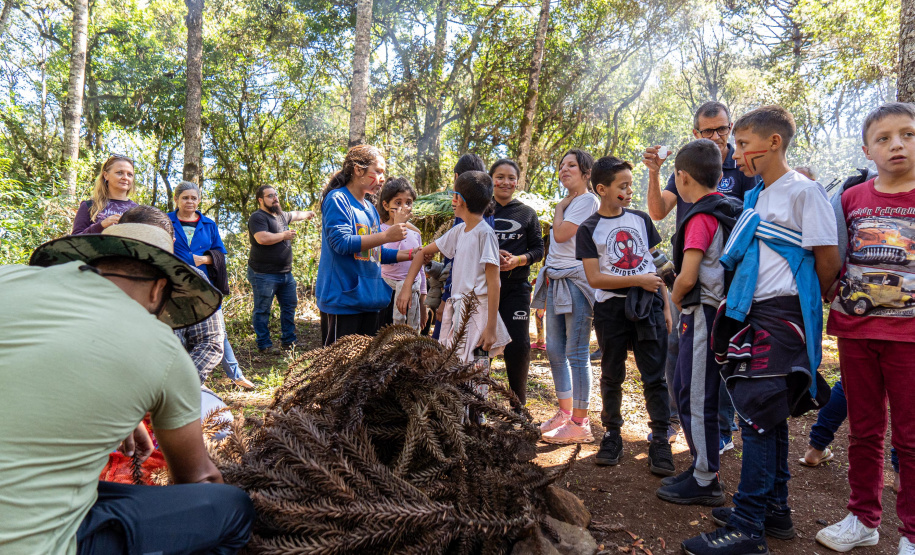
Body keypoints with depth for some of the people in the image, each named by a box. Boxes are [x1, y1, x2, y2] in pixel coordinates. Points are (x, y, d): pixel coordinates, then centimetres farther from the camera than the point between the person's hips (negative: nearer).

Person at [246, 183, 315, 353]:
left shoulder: (281, 216, 17)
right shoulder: (258, 217, -12)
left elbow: (295, 215, 40)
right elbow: (263, 238, -28)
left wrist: (308, 214, 57)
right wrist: (284, 235, -14)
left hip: (285, 273, 9)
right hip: (264, 275, -9)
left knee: (289, 307, 13)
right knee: (262, 311, 0)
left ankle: (289, 341, 23)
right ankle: (264, 345, 8)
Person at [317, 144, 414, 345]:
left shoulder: (370, 208, 19)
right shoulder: (337, 199, -6)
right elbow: (341, 242, -20)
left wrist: (410, 255, 12)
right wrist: (386, 236, -23)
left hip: (371, 298, 9)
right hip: (345, 297, -8)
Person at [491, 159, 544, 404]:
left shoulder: (527, 213, 9)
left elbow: (538, 249, 7)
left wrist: (518, 260, -12)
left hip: (516, 287, 0)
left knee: (519, 346, -3)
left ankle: (519, 403, 16)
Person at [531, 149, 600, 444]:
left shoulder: (588, 201, -7)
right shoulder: (568, 202, 21)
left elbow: (561, 234, -17)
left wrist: (560, 208, -1)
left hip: (575, 282, -10)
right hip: (555, 281, 10)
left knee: (576, 354, -7)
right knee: (554, 350, 12)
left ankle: (580, 423, 1)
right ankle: (565, 412, 24)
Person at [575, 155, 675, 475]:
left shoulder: (640, 219, 10)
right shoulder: (589, 229, -1)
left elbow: (654, 264, 14)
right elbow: (594, 278, -9)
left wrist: (665, 306, 10)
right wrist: (638, 280, -13)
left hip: (648, 305, 2)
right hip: (612, 308, -2)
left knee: (654, 376, 0)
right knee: (612, 376, 10)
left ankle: (660, 441, 7)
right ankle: (612, 436, 23)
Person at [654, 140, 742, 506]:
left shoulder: (700, 217, -17)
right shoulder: (729, 209, 11)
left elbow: (687, 277, -22)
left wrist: (676, 297, -2)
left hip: (703, 314, -9)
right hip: (720, 309, 9)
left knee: (698, 398, 1)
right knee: (685, 390, 18)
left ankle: (706, 483, 13)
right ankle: (701, 467, 29)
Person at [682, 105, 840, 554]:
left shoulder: (803, 191, -9)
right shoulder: (755, 197, 16)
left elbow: (828, 261, -9)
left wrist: (804, 309, 3)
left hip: (781, 316, -8)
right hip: (752, 314, 8)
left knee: (758, 417, -8)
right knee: (768, 418, 15)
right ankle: (774, 510, 28)